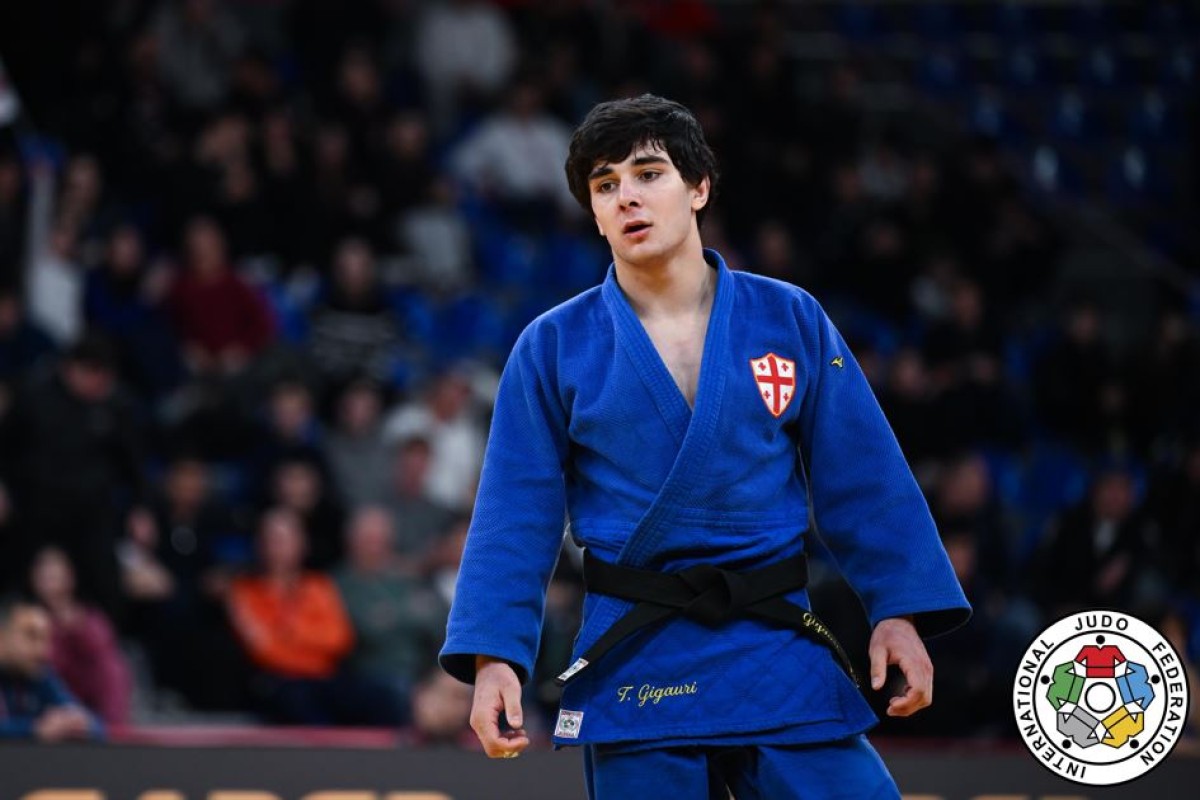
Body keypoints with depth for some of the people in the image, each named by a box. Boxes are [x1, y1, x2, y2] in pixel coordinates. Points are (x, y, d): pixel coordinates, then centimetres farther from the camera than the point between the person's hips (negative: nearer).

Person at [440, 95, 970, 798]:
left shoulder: (792, 320, 4)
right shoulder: (555, 348, 1)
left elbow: (863, 482, 5)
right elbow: (517, 515, 1)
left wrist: (900, 611, -3)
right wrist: (493, 654, -8)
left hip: (782, 657, 1)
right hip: (632, 674, -1)